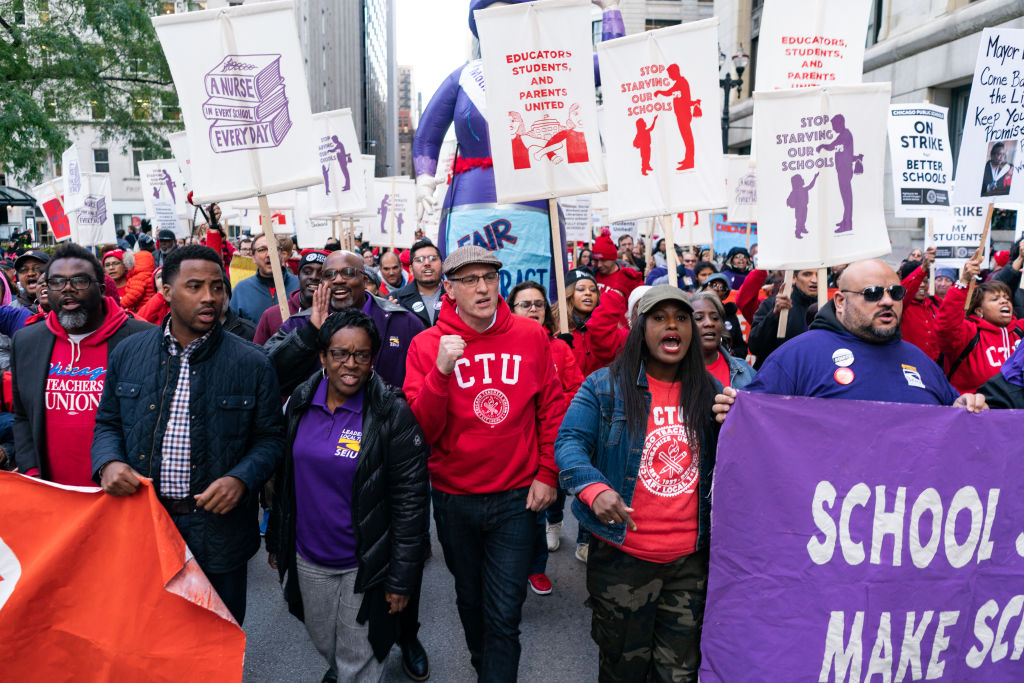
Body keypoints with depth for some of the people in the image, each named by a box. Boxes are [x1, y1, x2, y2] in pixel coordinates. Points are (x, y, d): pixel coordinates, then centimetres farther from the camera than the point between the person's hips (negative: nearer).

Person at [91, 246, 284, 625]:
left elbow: (270, 437, -2)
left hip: (218, 528, -2)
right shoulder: (128, 352, 2)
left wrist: (241, 479, -20)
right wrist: (108, 462, -9)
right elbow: (108, 422, 11)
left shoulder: (252, 363, -7)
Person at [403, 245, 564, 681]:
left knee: (504, 615, 2)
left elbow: (551, 409, 3)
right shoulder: (427, 345, -9)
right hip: (454, 497, 1)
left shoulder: (531, 336, -6)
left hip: (517, 497, -1)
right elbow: (422, 431, -14)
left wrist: (547, 474, -1)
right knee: (469, 599, 23)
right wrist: (440, 372, -28)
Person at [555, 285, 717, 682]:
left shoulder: (709, 392, 6)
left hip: (691, 559, 3)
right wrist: (593, 487, -31)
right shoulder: (604, 386, -5)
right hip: (622, 557, -3)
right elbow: (570, 442, -13)